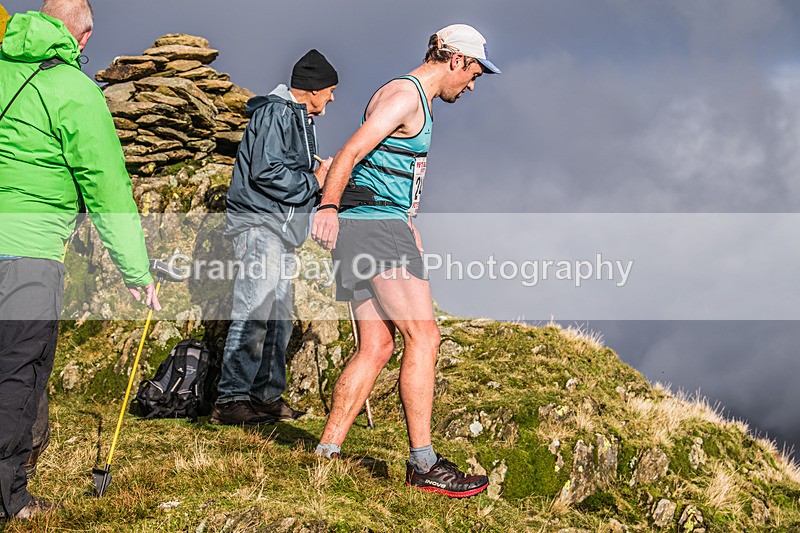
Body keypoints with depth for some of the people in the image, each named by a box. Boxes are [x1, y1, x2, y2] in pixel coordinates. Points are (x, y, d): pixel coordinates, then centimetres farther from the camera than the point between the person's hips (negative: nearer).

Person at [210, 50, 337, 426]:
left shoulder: (299, 119, 23)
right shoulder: (275, 113, -9)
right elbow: (265, 172, -20)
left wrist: (327, 185, 14)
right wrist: (315, 182, -12)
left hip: (281, 232, 11)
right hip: (259, 225, -11)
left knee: (278, 318, 10)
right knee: (254, 313, -15)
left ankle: (267, 396, 15)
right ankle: (230, 400, -15)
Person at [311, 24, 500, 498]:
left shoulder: (418, 100, 23)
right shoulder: (404, 95, -9)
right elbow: (351, 153, -21)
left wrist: (409, 227, 37)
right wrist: (328, 207, -33)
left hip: (386, 227, 10)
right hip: (377, 226, -10)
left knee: (377, 348, 6)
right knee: (423, 337, -11)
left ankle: (328, 451, 6)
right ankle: (423, 464, -9)